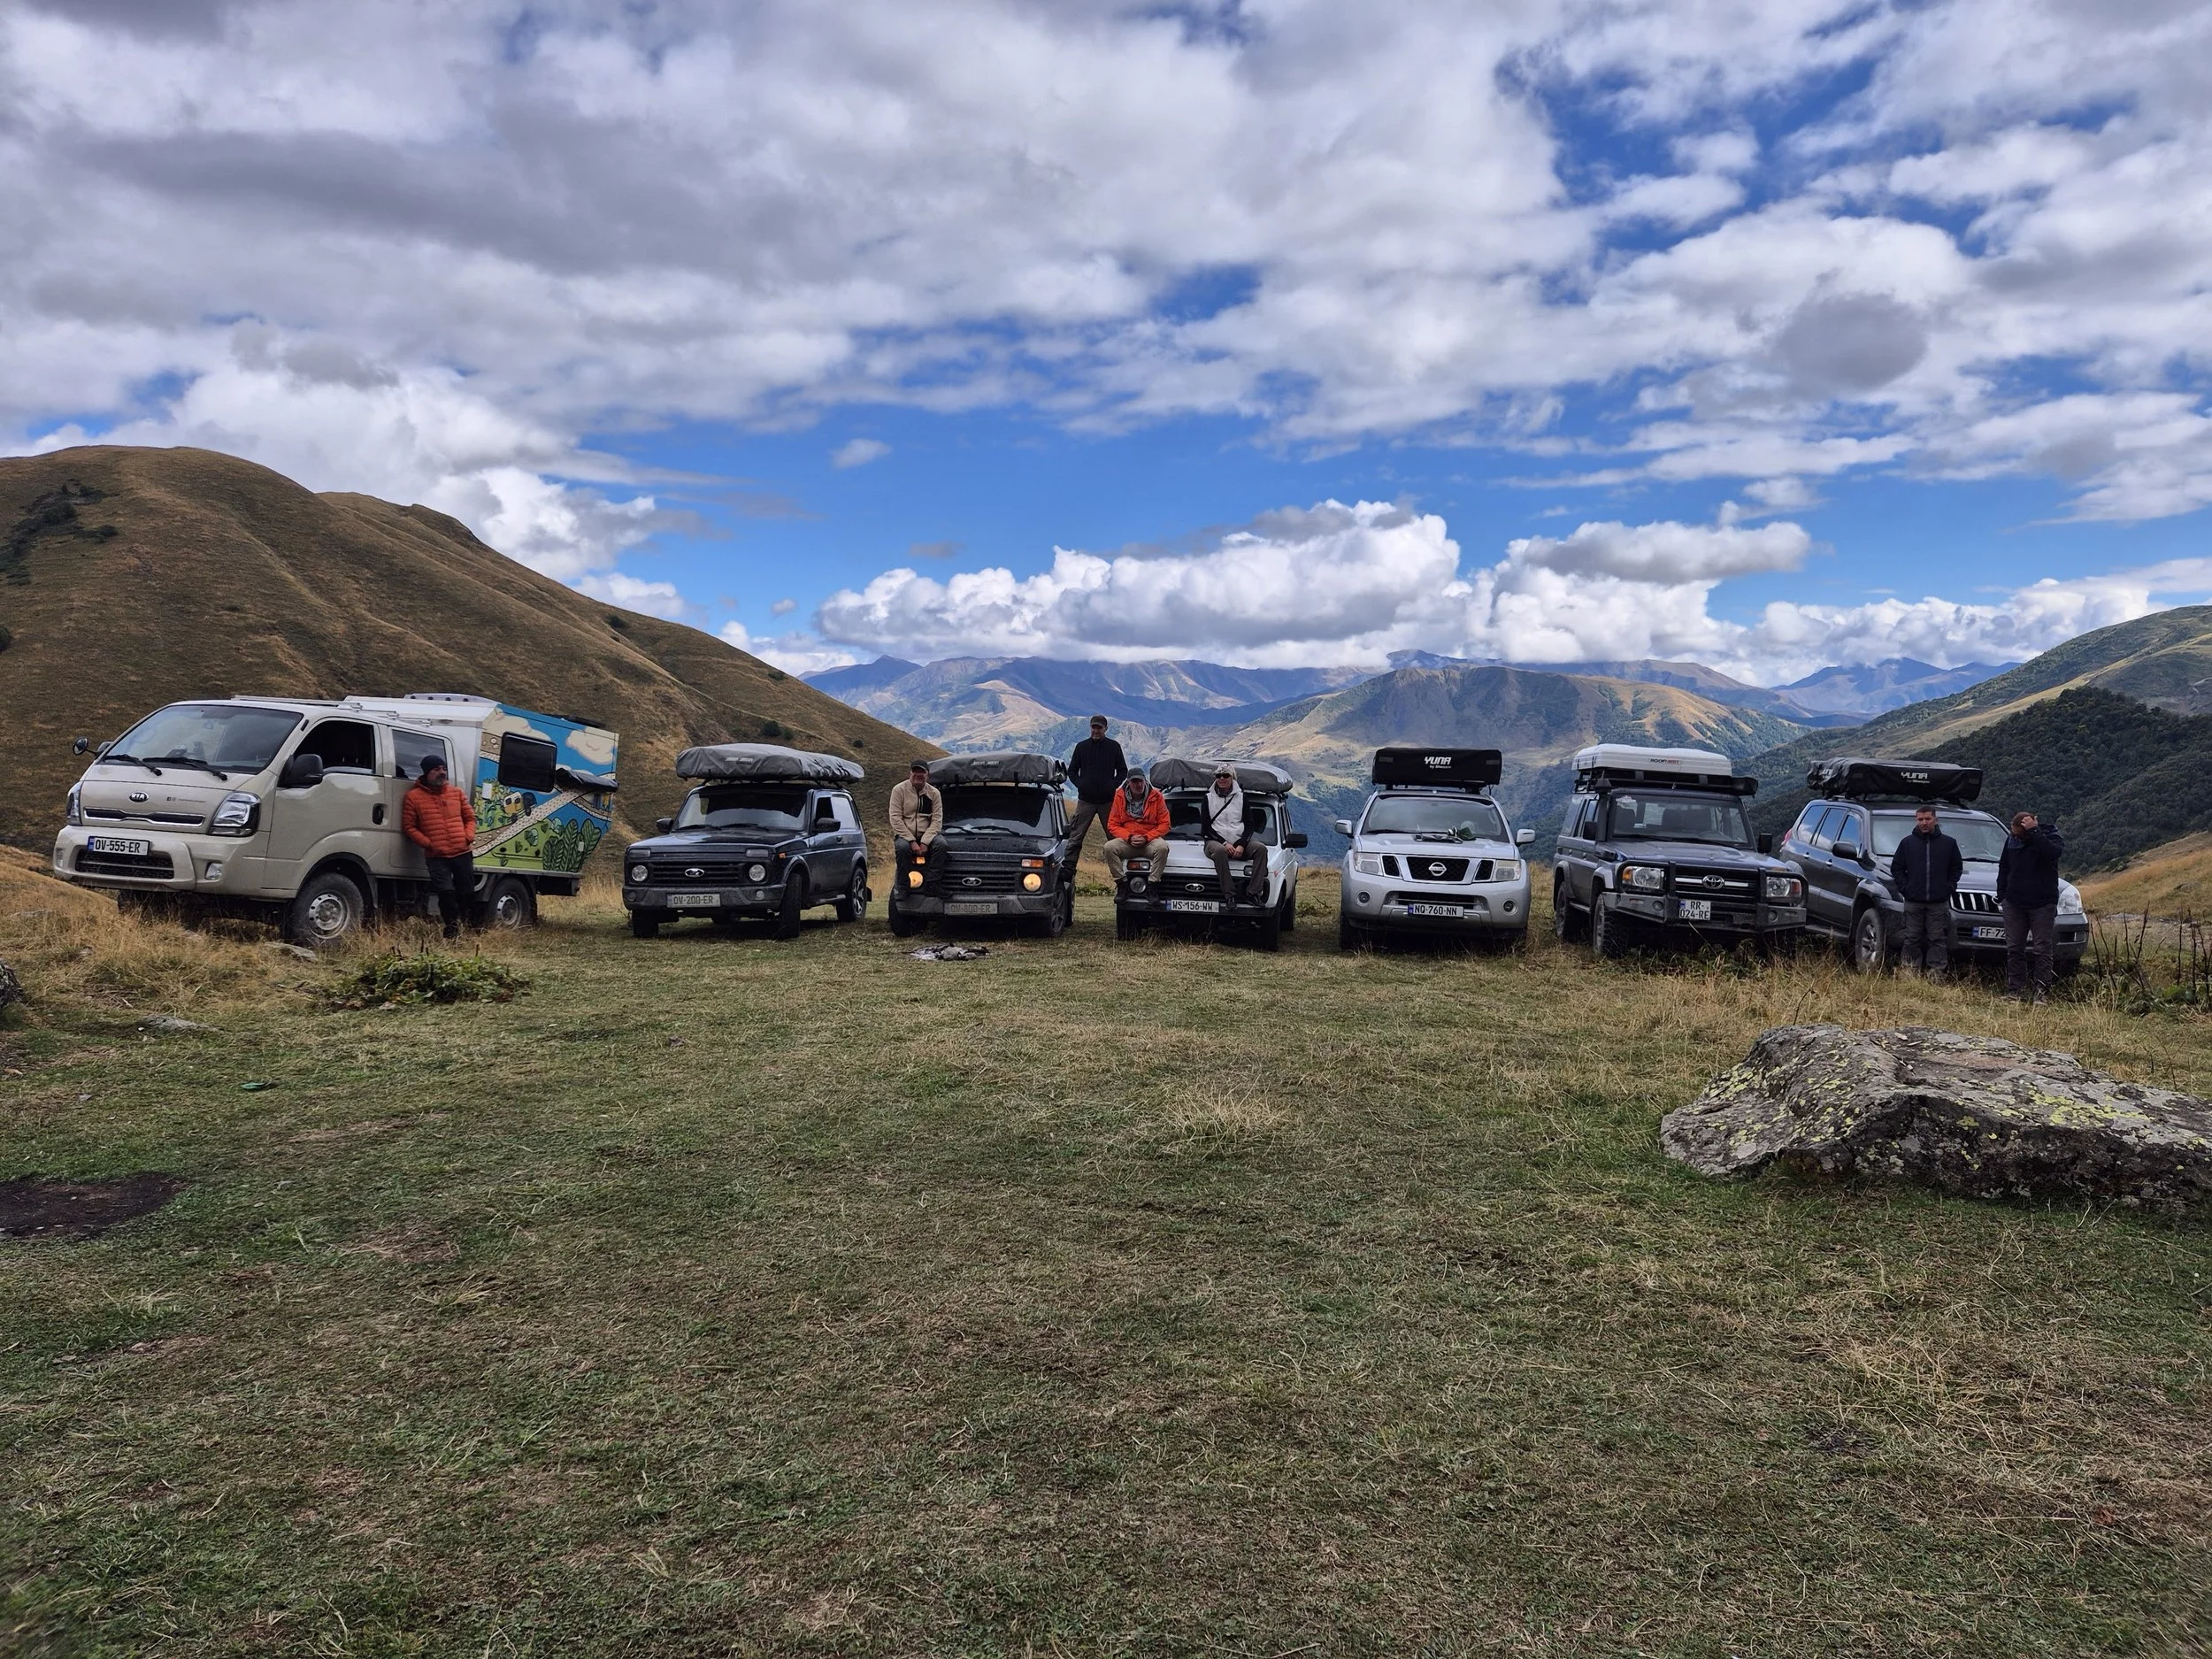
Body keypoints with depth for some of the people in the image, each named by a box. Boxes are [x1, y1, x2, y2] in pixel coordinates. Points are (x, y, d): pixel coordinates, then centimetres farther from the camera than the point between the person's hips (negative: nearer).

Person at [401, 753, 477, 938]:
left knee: (467, 893, 6)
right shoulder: (413, 797, 3)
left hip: (463, 853, 3)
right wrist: (428, 843, -9)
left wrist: (469, 836, 0)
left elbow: (470, 817, 19)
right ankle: (453, 927, -2)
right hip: (437, 857, -3)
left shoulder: (457, 792, 14)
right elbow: (409, 827, 3)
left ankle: (457, 922, 29)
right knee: (446, 891, -19)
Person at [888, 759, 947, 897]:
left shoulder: (934, 793, 5)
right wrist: (912, 841, -17)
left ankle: (931, 884, -26)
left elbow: (937, 820, -1)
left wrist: (924, 842, -16)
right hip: (904, 834, -2)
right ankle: (903, 886, -25)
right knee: (903, 847, -35)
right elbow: (895, 819, -8)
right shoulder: (899, 790, -1)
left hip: (927, 834, 2)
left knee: (941, 844, -28)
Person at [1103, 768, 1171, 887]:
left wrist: (1146, 838, -13)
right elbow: (1112, 825, 3)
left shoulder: (1156, 797, 0)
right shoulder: (1120, 797, 3)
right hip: (1127, 842, 1)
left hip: (1150, 841, -1)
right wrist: (1130, 837, -13)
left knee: (1162, 847, -34)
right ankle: (1121, 884, -20)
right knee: (1109, 847, -28)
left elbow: (1164, 824, -1)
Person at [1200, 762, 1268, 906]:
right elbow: (1205, 828, 2)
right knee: (1219, 851, -39)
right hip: (1215, 841, -2)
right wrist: (1224, 843, -12)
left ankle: (1253, 893, -31)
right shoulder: (1208, 798, 9)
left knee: (1261, 849, -26)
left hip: (1239, 842, 3)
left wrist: (1241, 845, -9)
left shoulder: (1241, 797, 14)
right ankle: (1229, 894, -38)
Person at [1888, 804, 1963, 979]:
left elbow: (1957, 868, 13)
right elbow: (1896, 868, 10)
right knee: (1912, 939, 2)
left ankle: (1936, 972, 1)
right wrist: (1905, 888, 0)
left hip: (1939, 903, 0)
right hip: (1913, 902, 0)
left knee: (1938, 939, -1)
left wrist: (1949, 888, 2)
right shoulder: (1907, 843, 6)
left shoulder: (1949, 843, 7)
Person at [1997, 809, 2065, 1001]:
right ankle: (2015, 989, 9)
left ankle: (2040, 991, -1)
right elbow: (2003, 868, 16)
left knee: (2041, 948, -3)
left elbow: (2053, 852, -31)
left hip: (2042, 904, -4)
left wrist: (2033, 832, -30)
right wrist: (2001, 895, 10)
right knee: (2014, 949, 5)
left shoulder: (2050, 836, -7)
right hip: (2014, 903, 4)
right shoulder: (2011, 840, 7)